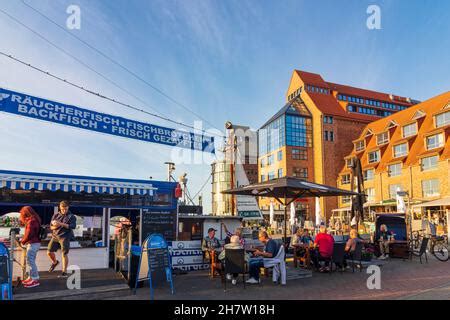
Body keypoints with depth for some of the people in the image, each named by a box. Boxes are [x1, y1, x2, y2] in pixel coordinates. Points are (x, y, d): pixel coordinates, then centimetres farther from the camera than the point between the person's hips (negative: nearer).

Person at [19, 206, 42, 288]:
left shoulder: (31, 221, -18)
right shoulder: (34, 220, 14)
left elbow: (28, 234, -18)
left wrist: (22, 241, -5)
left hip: (33, 244, -10)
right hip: (34, 243, 10)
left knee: (30, 261, -7)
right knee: (31, 261, 16)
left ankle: (35, 280, -3)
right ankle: (31, 278, 25)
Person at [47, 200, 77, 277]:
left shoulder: (71, 216, -2)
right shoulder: (56, 215, 8)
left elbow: (73, 226, -17)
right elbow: (51, 227, 8)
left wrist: (61, 224, -26)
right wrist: (55, 226, -16)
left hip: (65, 237, -4)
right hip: (55, 236, 4)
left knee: (64, 254, -5)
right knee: (49, 252, 5)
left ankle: (64, 272, 5)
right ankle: (55, 262, 37)